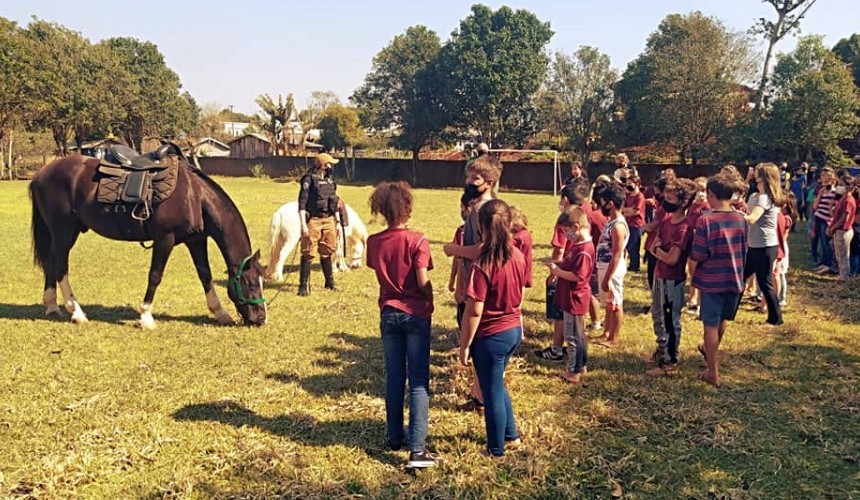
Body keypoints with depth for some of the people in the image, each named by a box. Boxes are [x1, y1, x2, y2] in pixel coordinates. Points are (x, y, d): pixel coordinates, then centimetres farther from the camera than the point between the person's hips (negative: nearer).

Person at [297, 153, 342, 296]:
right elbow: (302, 203, -11)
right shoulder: (309, 180, -8)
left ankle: (330, 282, 27)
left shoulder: (330, 180, 12)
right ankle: (304, 286, 0)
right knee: (308, 253, -4)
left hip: (328, 220, 6)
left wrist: (335, 223, 16)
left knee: (327, 252, 15)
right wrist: (303, 225, -18)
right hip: (313, 220, -6)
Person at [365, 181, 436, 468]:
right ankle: (416, 449, -6)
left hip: (389, 314, 4)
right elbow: (423, 282, -15)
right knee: (418, 381, -1)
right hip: (416, 315, -4)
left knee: (394, 378, 16)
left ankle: (395, 437, 27)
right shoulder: (417, 241, -14)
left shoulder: (374, 242, -2)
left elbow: (378, 272, 7)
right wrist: (429, 303, 2)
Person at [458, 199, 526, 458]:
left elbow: (474, 312, -20)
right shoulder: (518, 256, -4)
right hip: (514, 330, 7)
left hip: (490, 337, -7)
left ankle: (496, 450, 28)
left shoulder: (482, 265, -24)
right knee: (497, 385, 27)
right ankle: (511, 435, 39)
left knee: (492, 392, 11)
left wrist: (464, 346, -11)